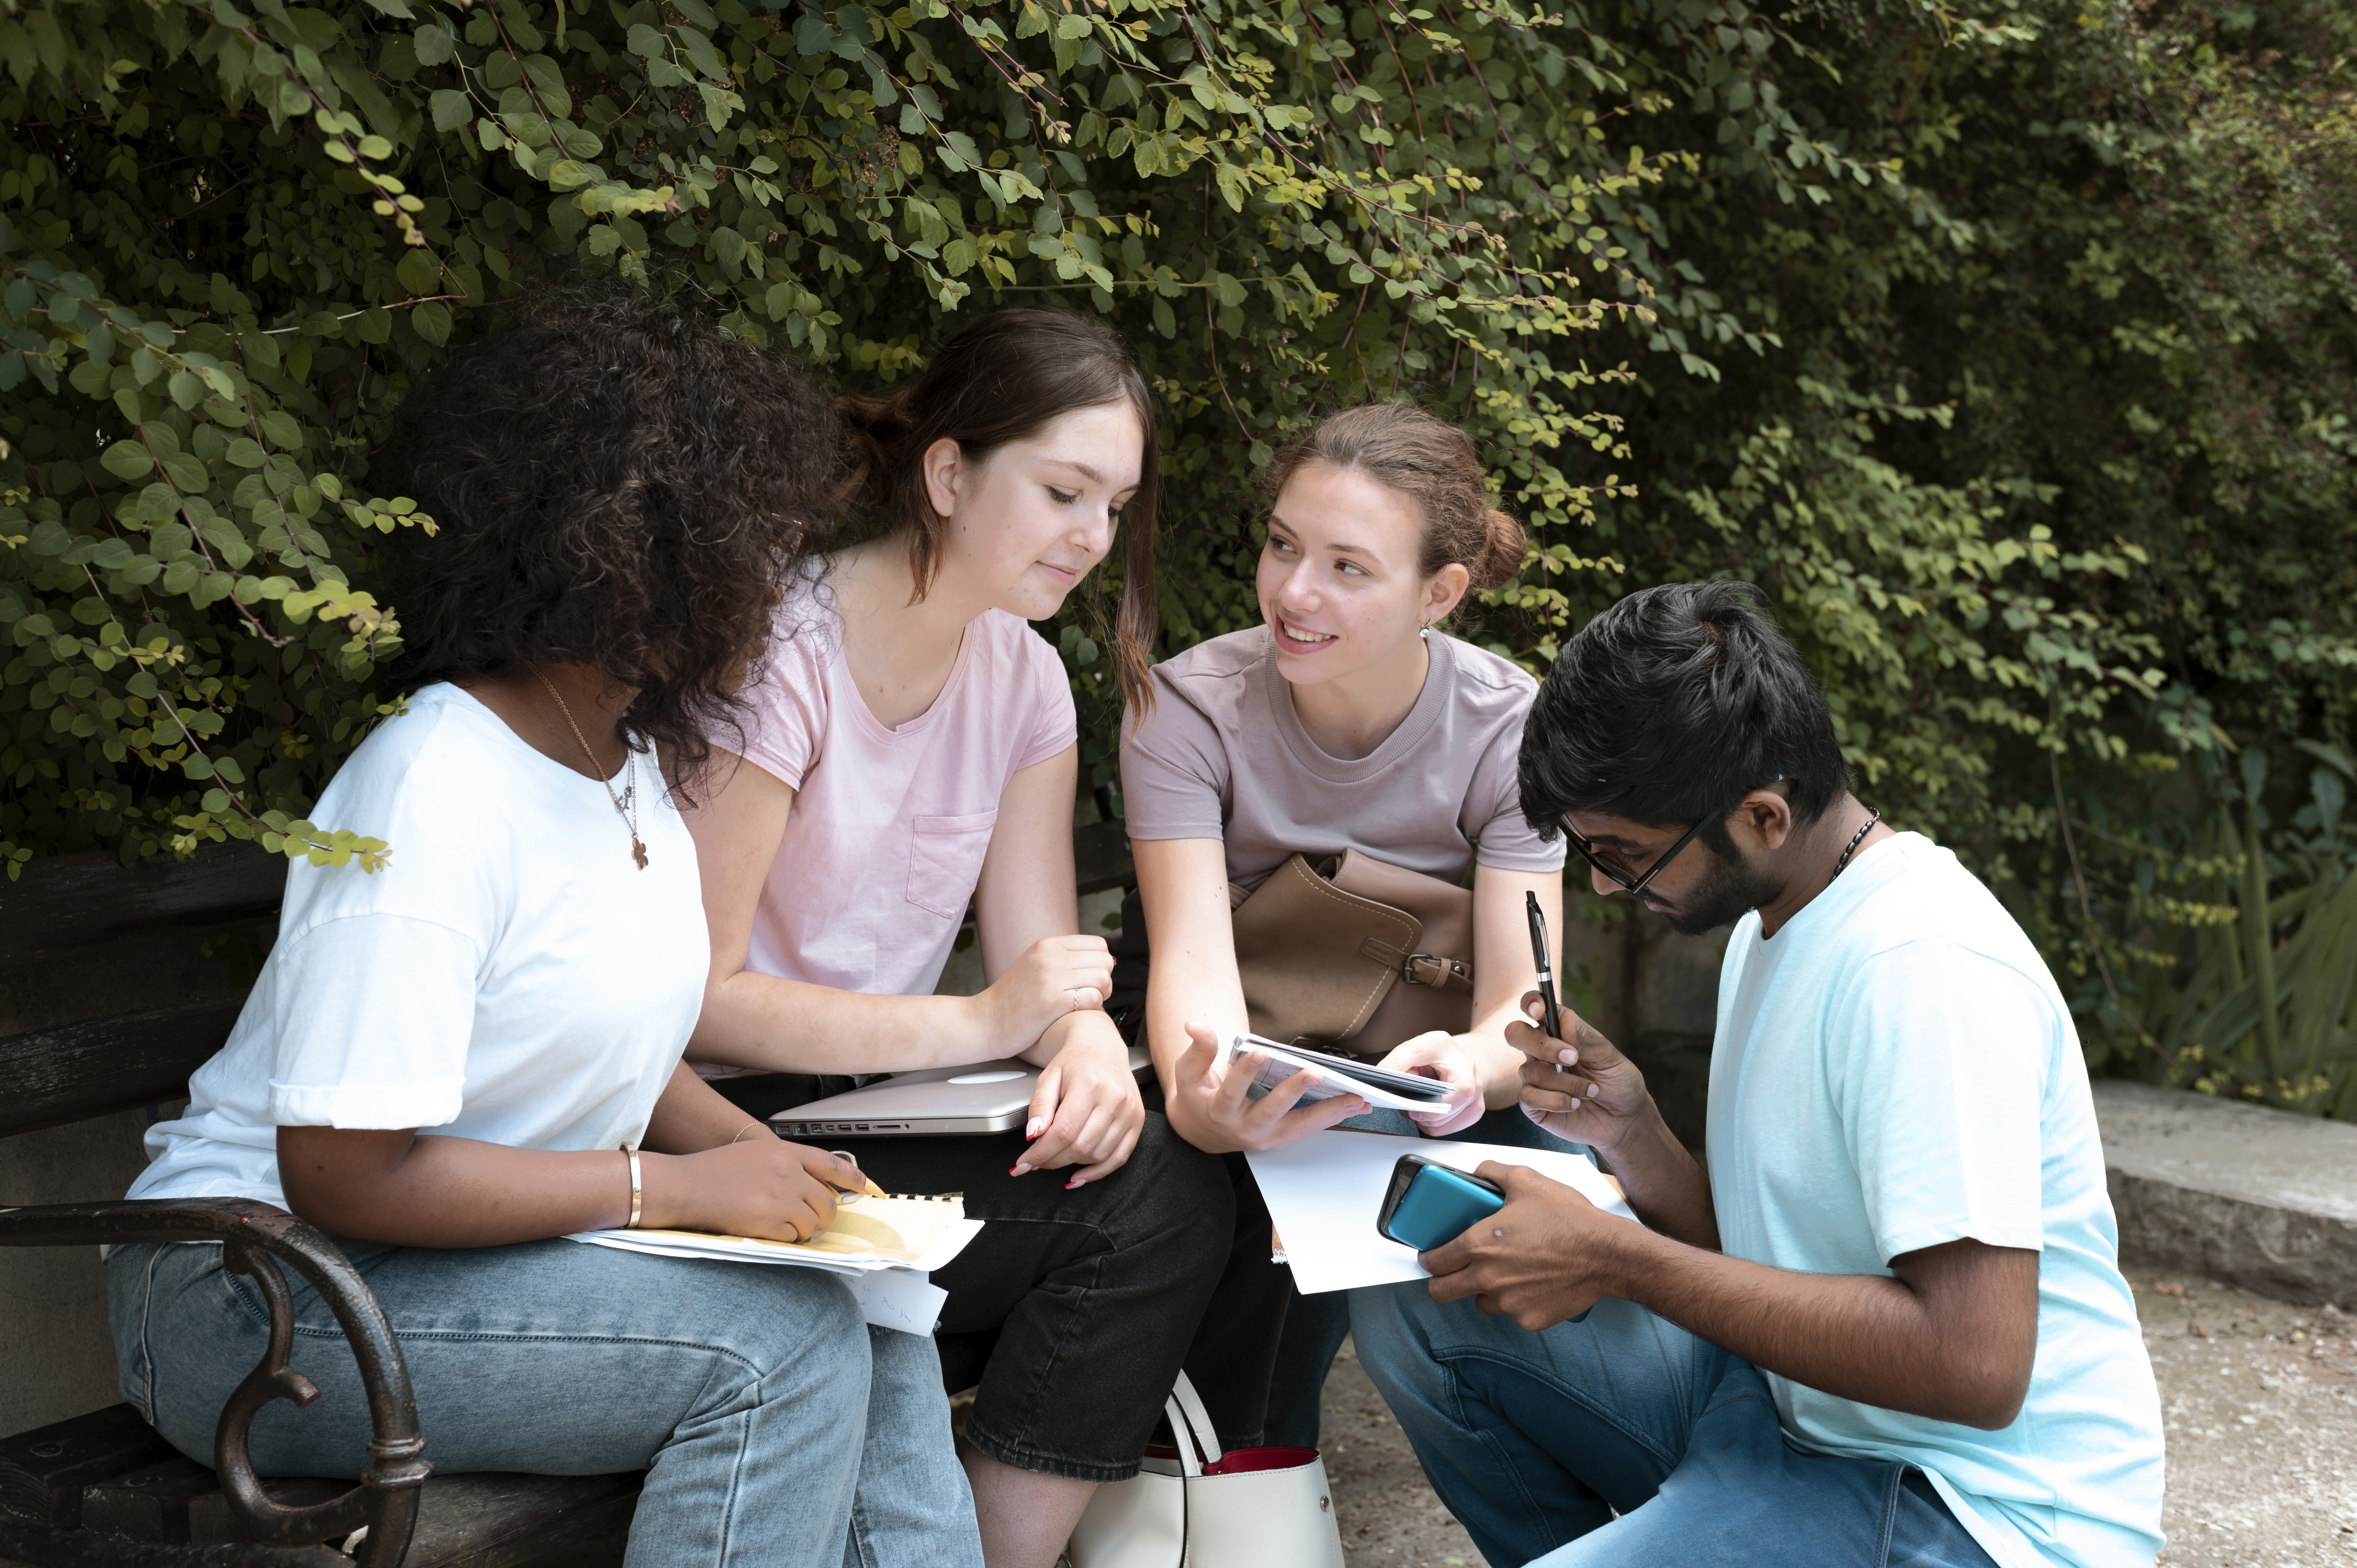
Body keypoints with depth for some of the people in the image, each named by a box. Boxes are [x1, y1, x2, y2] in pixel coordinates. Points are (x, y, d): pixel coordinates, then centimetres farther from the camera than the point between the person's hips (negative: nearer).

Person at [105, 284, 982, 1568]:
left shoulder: (632, 761, 7)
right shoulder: (439, 788, -23)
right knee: (782, 1342, -23)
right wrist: (672, 1188, -22)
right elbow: (341, 1172, -25)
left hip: (505, 1252, 8)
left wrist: (754, 1156, -4)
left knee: (878, 1337, -12)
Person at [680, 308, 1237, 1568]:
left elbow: (1040, 966, 4)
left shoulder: (1022, 676, 7)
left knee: (1166, 1186, -17)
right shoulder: (780, 654, -16)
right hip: (719, 1137, -7)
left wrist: (1087, 1044, -20)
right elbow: (693, 998, -18)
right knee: (1135, 1207, -23)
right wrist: (979, 1024, -19)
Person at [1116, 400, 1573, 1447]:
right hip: (1232, 1067, -2)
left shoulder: (1509, 727, -13)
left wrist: (1474, 1067, -49)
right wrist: (1200, 1102, -54)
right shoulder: (1187, 710, -16)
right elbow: (1194, 959, -30)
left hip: (1415, 1059, 2)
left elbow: (1525, 998, -23)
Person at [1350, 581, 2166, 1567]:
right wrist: (1632, 1139, -5)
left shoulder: (1926, 968, -21)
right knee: (1415, 1301, 1)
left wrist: (1615, 1259, -23)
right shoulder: (1769, 924, 10)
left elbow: (1975, 1362, -28)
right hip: (1798, 1406, 9)